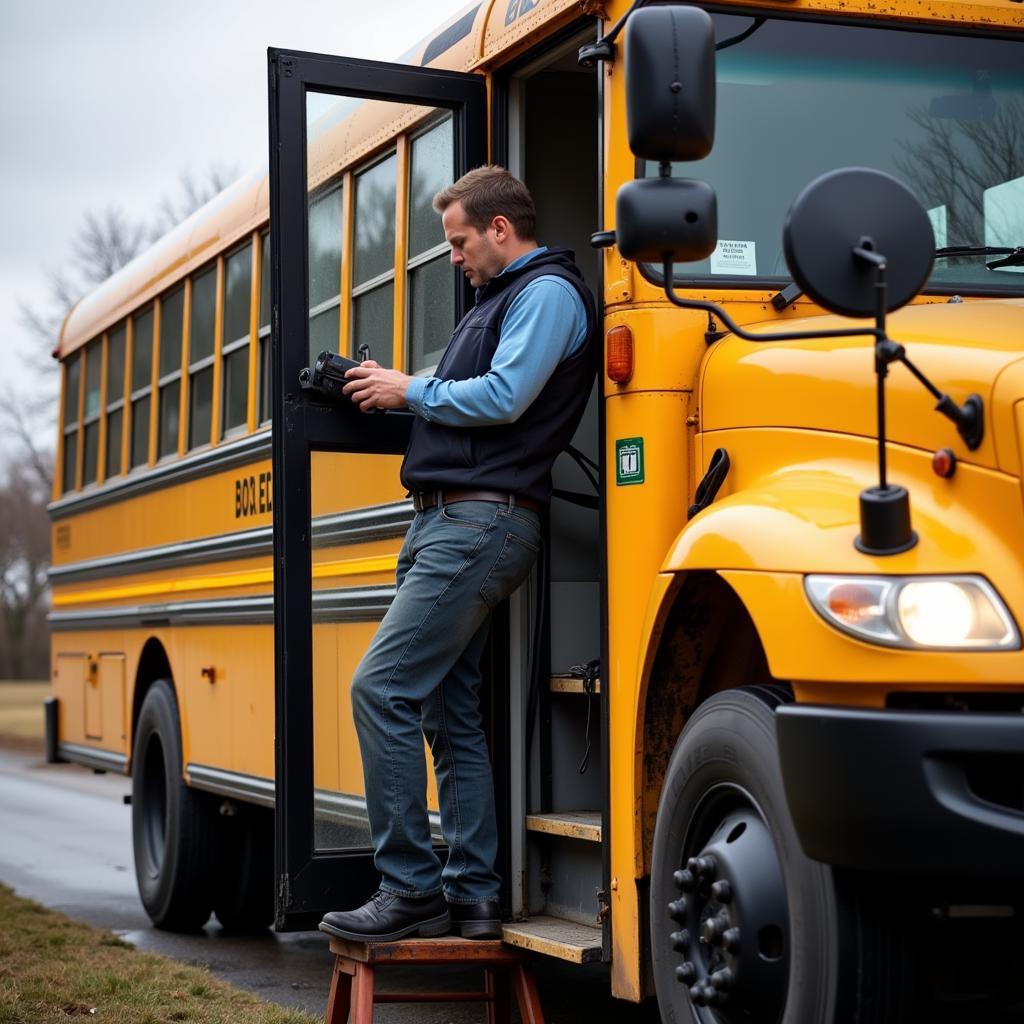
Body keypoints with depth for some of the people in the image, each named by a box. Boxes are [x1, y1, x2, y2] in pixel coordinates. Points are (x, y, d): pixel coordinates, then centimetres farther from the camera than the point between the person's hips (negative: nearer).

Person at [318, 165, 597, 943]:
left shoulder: (548, 291, -6)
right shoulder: (499, 300, 25)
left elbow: (502, 398, -19)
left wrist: (411, 391, -7)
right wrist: (398, 392, 13)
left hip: (481, 522, -11)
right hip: (447, 524, 11)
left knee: (382, 689, -16)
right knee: (450, 712, 9)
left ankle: (410, 889, -12)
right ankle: (473, 898, 12)